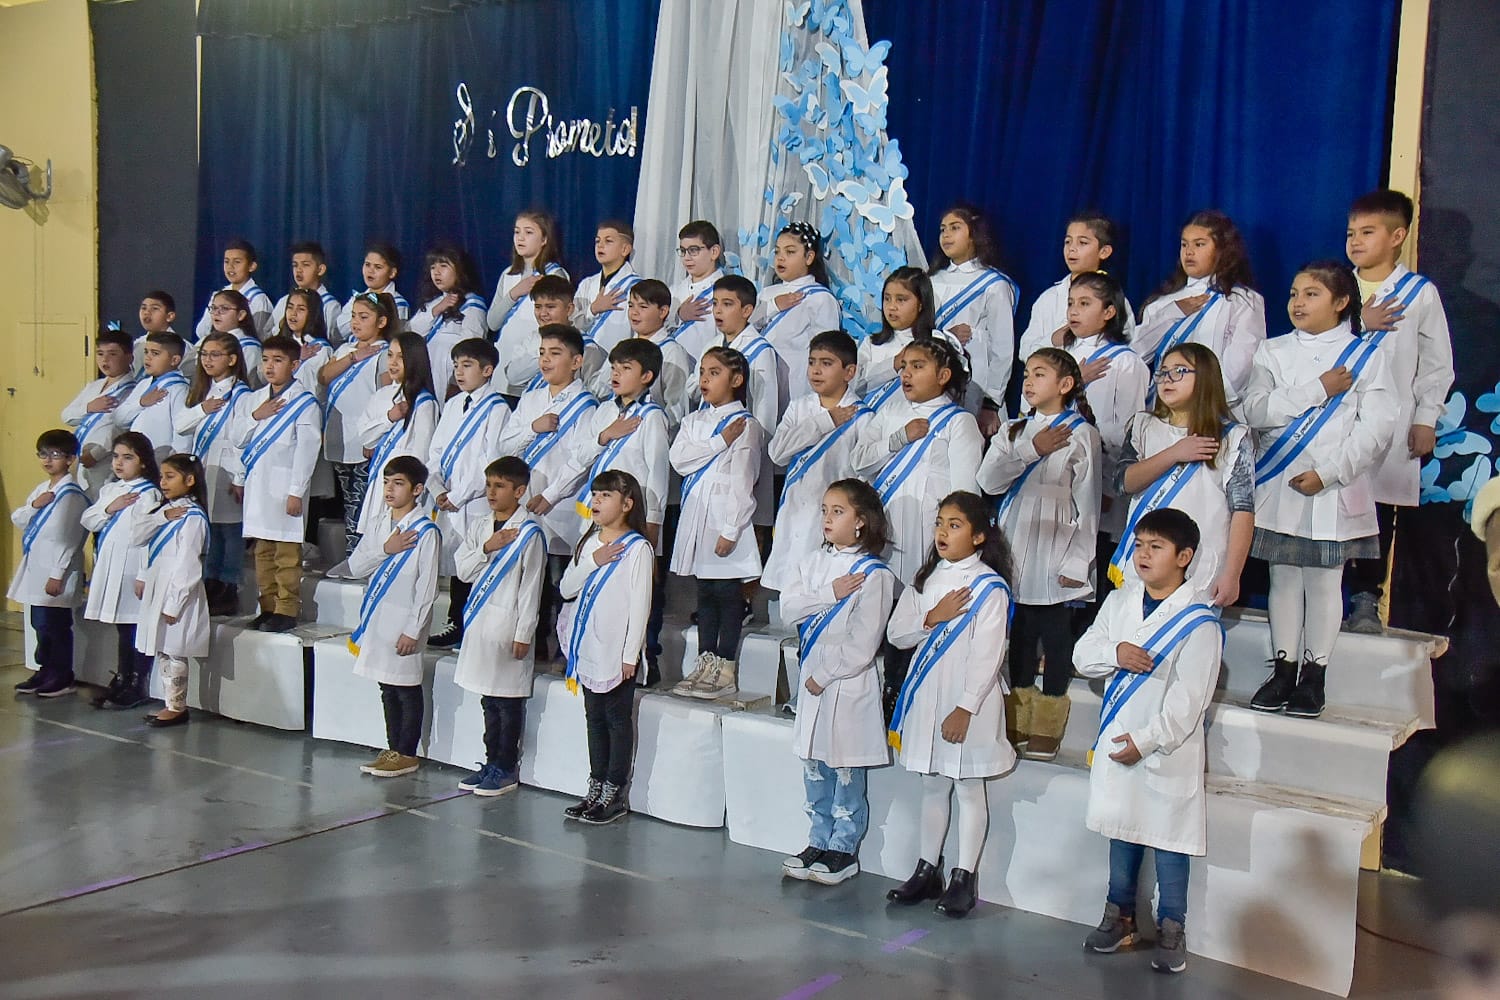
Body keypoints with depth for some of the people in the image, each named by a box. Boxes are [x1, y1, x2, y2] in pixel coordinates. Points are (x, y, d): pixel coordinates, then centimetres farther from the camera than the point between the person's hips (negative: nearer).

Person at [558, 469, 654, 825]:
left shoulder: (637, 547, -11)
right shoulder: (589, 542, 11)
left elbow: (640, 604, -12)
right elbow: (566, 589, 6)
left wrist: (630, 654, -15)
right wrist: (592, 562, -10)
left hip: (617, 649, -7)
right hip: (588, 647, 7)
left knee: (618, 718, 1)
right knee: (595, 717, 14)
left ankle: (615, 793, 9)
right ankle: (596, 788, 23)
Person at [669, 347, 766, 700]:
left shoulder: (745, 425, -6)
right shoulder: (693, 421, 14)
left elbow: (741, 482, -11)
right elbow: (678, 458, -3)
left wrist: (730, 531, -16)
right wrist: (721, 441, -12)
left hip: (726, 518, -6)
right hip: (696, 517, 6)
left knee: (729, 592, -1)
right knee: (705, 592, 12)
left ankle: (725, 670, 4)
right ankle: (705, 663, 19)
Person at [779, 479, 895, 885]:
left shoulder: (874, 574, -13)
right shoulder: (812, 560, 7)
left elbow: (863, 643, -15)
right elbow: (788, 607, -4)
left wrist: (824, 676, -13)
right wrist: (829, 593, -17)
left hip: (849, 682, -6)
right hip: (811, 676, 6)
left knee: (846, 770, 3)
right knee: (814, 767, 14)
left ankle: (844, 849, 16)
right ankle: (818, 842, 26)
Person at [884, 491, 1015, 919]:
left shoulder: (989, 587, -11)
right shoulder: (926, 579, 9)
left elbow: (987, 654, -15)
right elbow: (896, 633, 6)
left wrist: (966, 707, -18)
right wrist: (932, 618, -11)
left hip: (968, 701, -6)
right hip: (926, 695, 6)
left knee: (969, 788, 5)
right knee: (932, 785, 15)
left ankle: (964, 878, 14)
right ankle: (927, 870, 25)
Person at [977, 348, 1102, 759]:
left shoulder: (1081, 435, -4)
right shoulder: (1015, 432, 13)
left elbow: (1088, 505, -6)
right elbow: (988, 480, -1)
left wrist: (1077, 562, -10)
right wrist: (1032, 451, -12)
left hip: (1053, 563, -5)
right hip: (1014, 557, 5)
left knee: (1055, 641, 4)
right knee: (1019, 640, 11)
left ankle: (1046, 732, 13)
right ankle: (1016, 727, 21)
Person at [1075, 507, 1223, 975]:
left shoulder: (1199, 622, -13)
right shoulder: (1119, 600, 5)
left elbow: (1188, 699, -16)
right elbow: (1082, 654, 4)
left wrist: (1146, 741, -19)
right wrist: (1115, 652, -16)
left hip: (1168, 750, -5)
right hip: (1116, 741, 5)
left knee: (1169, 839, 5)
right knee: (1122, 831, 17)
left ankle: (1171, 929, 19)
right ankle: (1120, 915, 32)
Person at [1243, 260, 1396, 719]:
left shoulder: (1366, 354, 1)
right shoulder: (1274, 351, 7)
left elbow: (1377, 425, -7)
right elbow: (1254, 410, -7)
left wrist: (1327, 473, -15)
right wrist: (1318, 389, -13)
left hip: (1334, 491, -2)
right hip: (1278, 488, 2)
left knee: (1324, 581, 4)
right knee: (1284, 579, 9)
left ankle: (1314, 676, 13)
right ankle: (1283, 671, 18)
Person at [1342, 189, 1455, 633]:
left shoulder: (1421, 293, 4)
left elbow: (1437, 364, 6)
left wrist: (1426, 420, 0)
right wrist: (1358, 325, -9)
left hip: (1391, 426, -1)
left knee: (1379, 513, 1)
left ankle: (1367, 601, 12)